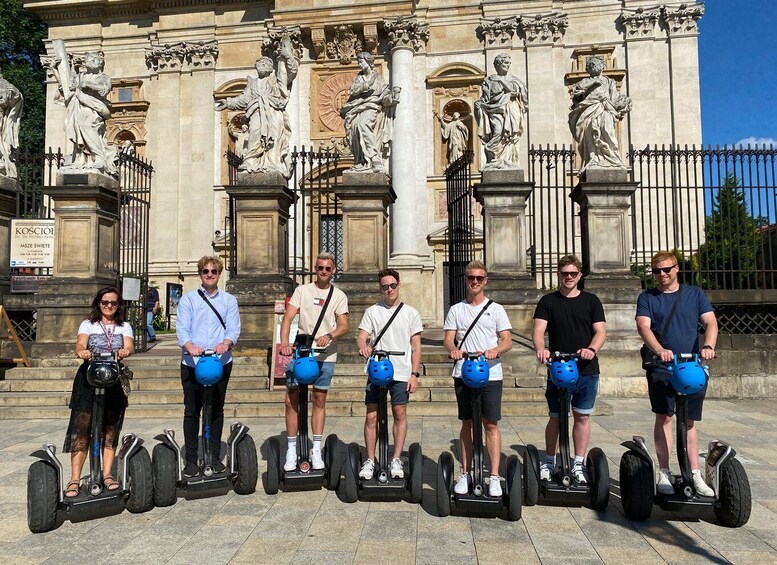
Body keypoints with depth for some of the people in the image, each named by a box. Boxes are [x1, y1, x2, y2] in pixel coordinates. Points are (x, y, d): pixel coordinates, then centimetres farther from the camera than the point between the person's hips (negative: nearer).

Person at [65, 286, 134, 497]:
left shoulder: (124, 327, 11)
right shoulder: (88, 324, 8)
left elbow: (130, 346, -8)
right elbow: (80, 344, -10)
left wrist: (125, 351, -32)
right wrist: (82, 351, -35)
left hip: (115, 381, 2)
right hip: (89, 379, -2)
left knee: (110, 430, 4)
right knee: (81, 428, -8)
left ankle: (107, 474, 11)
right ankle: (74, 479, -5)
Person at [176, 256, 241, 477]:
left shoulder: (229, 300, 10)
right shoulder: (188, 299, 6)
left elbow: (234, 328, -1)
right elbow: (182, 328, -5)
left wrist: (226, 343, -23)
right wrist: (190, 345, -26)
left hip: (221, 361, 2)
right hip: (192, 362, -1)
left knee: (217, 410, 9)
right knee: (192, 411, 2)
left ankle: (214, 457, 20)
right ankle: (191, 459, 12)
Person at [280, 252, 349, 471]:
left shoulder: (339, 296, 6)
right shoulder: (302, 290, 6)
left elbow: (344, 326, -5)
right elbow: (288, 317, -4)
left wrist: (329, 335, -26)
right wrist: (284, 342, -21)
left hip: (325, 354, 0)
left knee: (319, 401, 7)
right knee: (291, 401, -1)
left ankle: (316, 450, 16)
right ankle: (291, 450, 10)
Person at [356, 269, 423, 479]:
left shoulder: (411, 313, 5)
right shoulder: (372, 311, 6)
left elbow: (416, 347, 5)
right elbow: (361, 337, 0)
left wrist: (415, 374, -2)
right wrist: (363, 346, -24)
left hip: (401, 373, 0)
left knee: (400, 414, 4)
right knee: (372, 416, 0)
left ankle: (396, 460, 16)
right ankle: (370, 460, 12)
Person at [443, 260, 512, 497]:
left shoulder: (496, 309, 6)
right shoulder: (456, 309, 10)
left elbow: (507, 341, 2)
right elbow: (448, 338, 3)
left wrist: (495, 350, -19)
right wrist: (453, 349, -19)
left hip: (490, 374, -1)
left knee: (491, 424, 1)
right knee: (467, 424, 9)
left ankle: (495, 477, 9)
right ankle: (465, 474, 19)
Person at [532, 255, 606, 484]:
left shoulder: (591, 301, 8)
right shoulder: (548, 301, 5)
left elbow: (600, 330, 1)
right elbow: (538, 330, -6)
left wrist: (592, 349, -20)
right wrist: (540, 348, -28)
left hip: (587, 370, 1)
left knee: (583, 416, 7)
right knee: (555, 417, 5)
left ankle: (578, 464, 19)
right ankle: (549, 461, 20)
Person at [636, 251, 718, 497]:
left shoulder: (694, 294, 10)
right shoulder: (647, 297, 5)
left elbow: (710, 322, 0)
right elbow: (643, 326, -9)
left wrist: (708, 346, -21)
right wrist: (659, 350, -27)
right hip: (661, 368, -1)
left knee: (690, 421, 9)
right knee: (664, 418, -4)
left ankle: (695, 474, 16)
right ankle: (664, 474, 3)